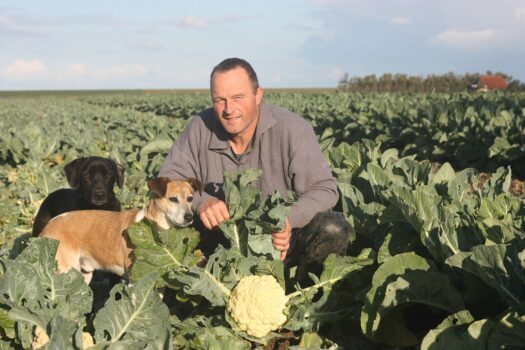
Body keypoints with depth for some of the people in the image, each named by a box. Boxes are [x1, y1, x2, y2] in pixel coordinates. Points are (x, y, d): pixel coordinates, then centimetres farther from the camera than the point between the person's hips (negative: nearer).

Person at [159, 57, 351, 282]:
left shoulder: (293, 129, -16)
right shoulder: (201, 128, -8)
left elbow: (324, 190, -18)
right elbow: (168, 179, -7)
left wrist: (289, 219, -40)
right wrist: (199, 201, -30)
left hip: (281, 239, -1)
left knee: (333, 229, -30)